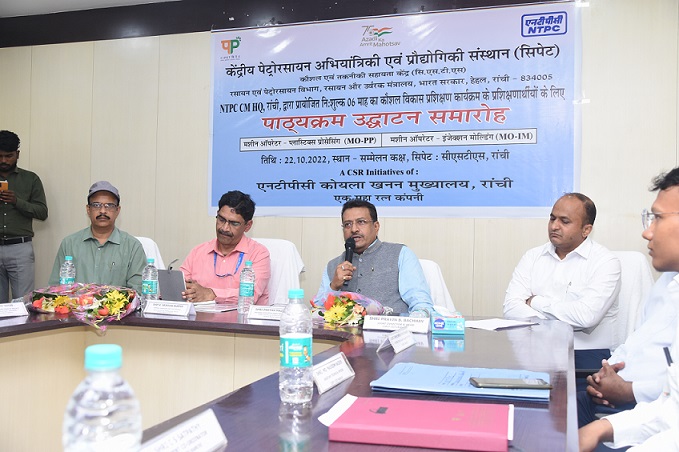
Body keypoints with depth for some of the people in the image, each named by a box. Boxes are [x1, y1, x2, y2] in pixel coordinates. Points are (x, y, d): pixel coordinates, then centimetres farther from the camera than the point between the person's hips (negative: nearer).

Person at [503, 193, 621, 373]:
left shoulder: (605, 262, -2)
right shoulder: (533, 257, 12)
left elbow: (587, 315, -18)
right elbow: (511, 307, -1)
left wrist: (536, 302, -5)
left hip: (587, 353, -2)